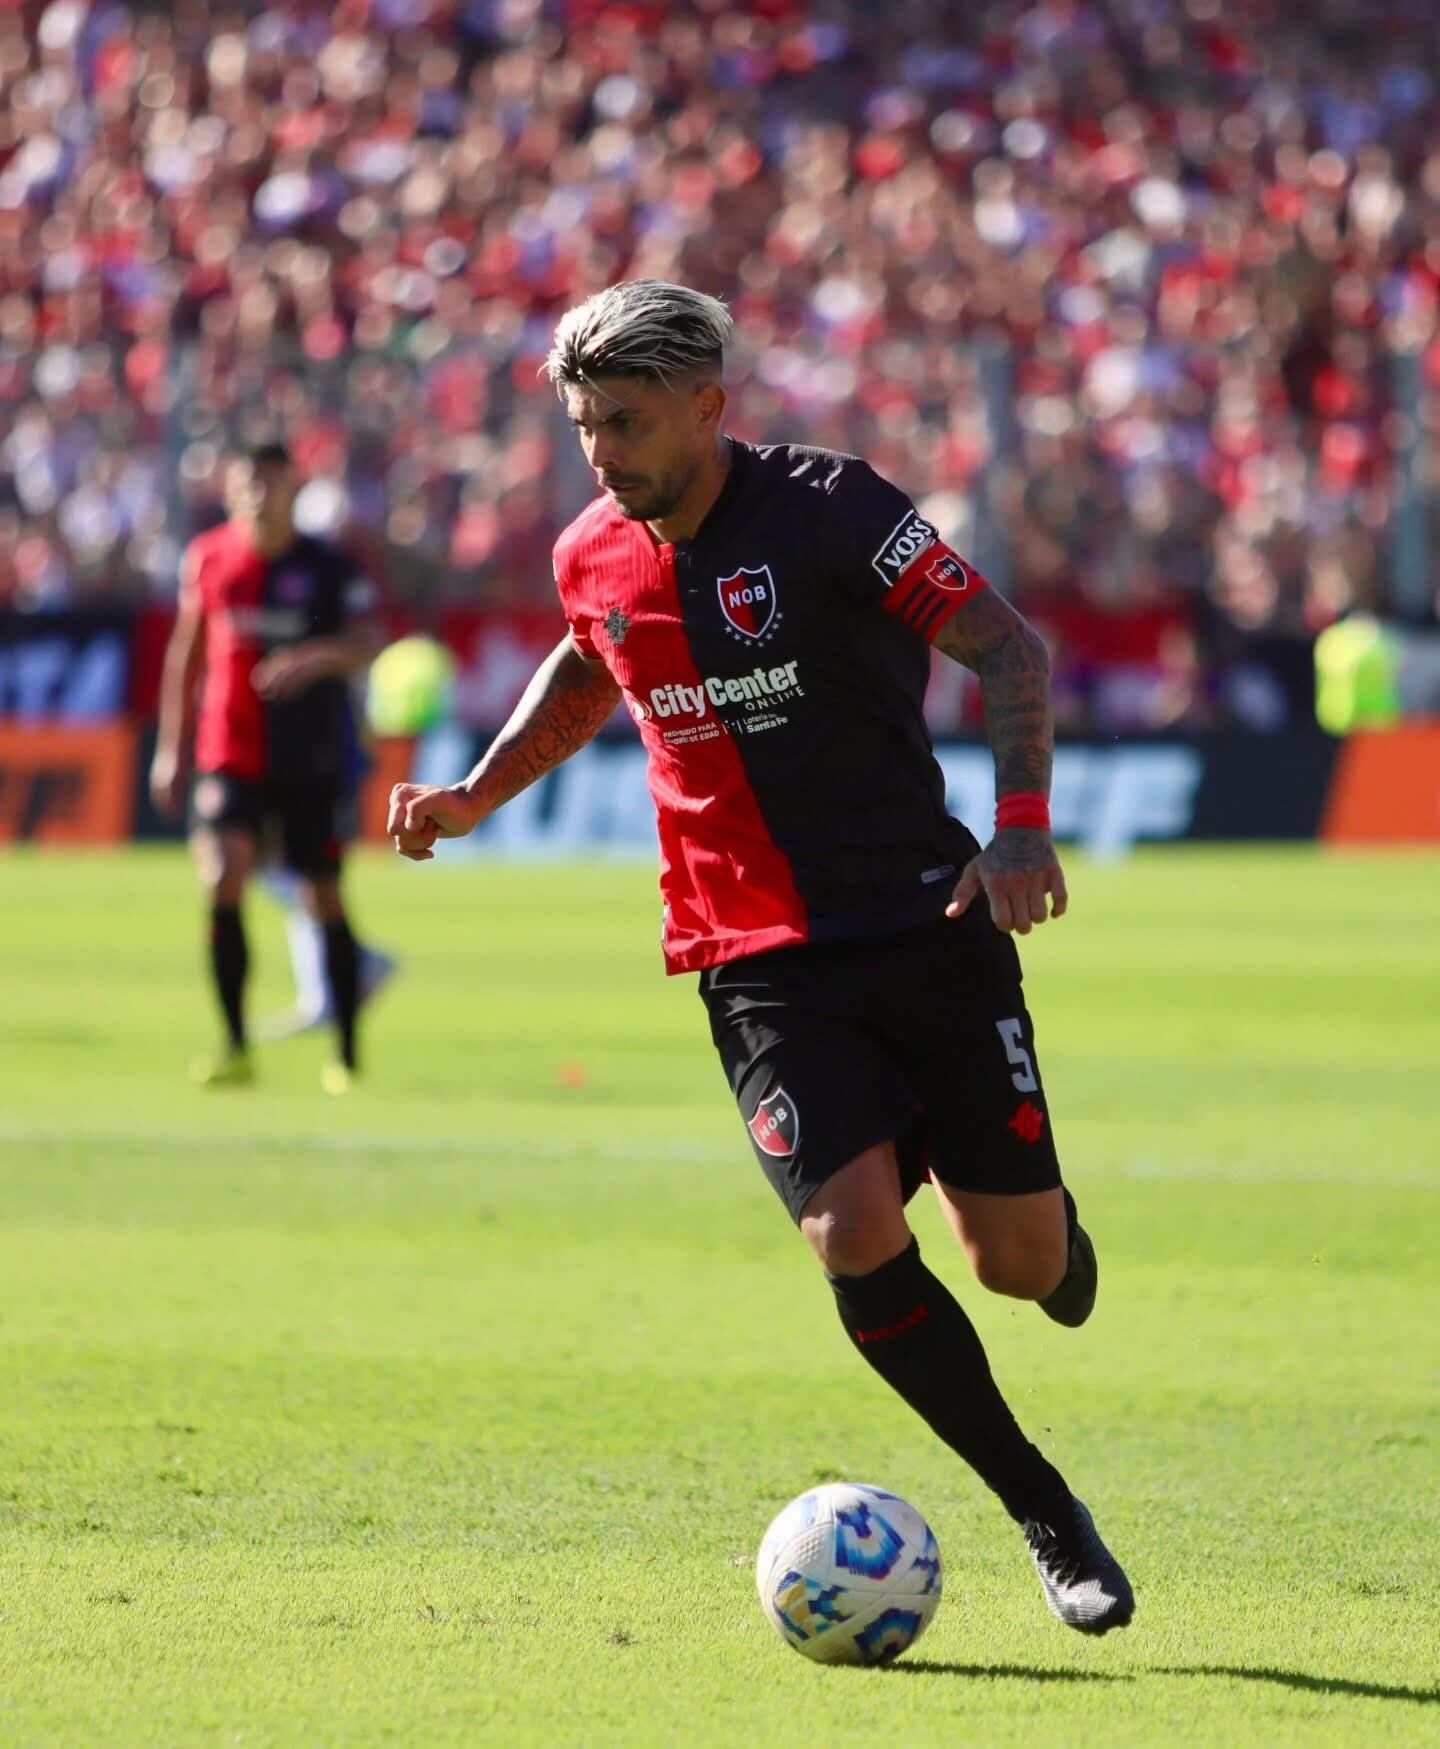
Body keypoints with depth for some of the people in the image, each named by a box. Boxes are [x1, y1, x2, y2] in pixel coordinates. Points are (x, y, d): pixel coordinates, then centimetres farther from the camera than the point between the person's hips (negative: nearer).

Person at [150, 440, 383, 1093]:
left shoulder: (328, 567, -4)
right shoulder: (206, 559, 4)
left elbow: (366, 644, -14)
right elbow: (186, 652, 15)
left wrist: (318, 657, -35)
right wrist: (171, 747, 15)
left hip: (312, 762, -1)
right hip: (228, 756, 1)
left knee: (325, 900, 6)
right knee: (223, 881, -19)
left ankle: (346, 1057, 19)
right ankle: (234, 1046, -12)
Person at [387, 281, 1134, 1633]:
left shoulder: (826, 508, -12)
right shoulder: (594, 560, 4)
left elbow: (1010, 647, -12)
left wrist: (1021, 825, -26)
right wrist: (474, 797, 16)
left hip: (927, 926, -2)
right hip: (760, 965, 3)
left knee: (1020, 1257, -3)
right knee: (855, 1234, -20)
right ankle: (1046, 1515, -3)